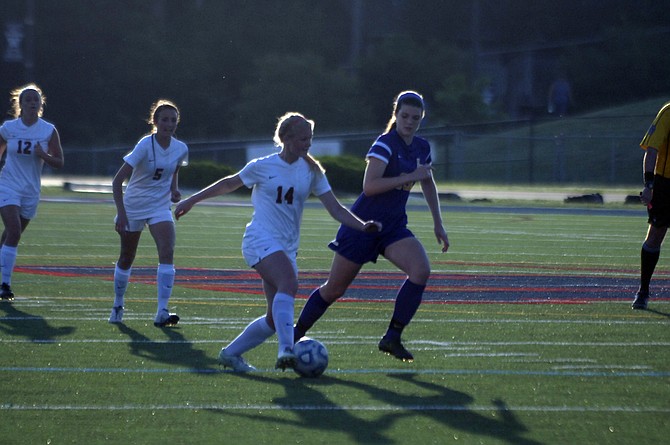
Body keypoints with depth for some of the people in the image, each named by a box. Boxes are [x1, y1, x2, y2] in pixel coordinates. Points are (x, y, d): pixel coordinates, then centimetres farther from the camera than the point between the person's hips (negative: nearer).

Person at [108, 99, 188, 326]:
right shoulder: (145, 145, -20)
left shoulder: (180, 149, -5)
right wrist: (121, 213, -30)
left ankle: (162, 312, -22)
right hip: (133, 206, -3)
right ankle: (117, 306, 33)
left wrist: (174, 189, 1)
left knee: (167, 253, -19)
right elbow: (117, 181, -22)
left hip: (160, 207, 3)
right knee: (126, 258, 11)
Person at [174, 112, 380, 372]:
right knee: (289, 281, -34)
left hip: (287, 247, 6)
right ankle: (286, 350, -46)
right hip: (261, 240, -5)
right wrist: (191, 201, 20)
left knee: (275, 319, 0)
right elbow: (228, 184, 14)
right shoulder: (263, 167, 0)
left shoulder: (312, 171, 8)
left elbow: (336, 209, 5)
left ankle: (231, 353, 20)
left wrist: (363, 226, -10)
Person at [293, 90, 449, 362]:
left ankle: (392, 338, -13)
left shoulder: (422, 148, 7)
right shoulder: (385, 144, -16)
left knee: (421, 270, -21)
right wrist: (410, 176, -25)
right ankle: (295, 335, 24)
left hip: (393, 227, 6)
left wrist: (438, 224, 22)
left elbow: (428, 183, 24)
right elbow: (369, 186, -27)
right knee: (334, 289, 2)